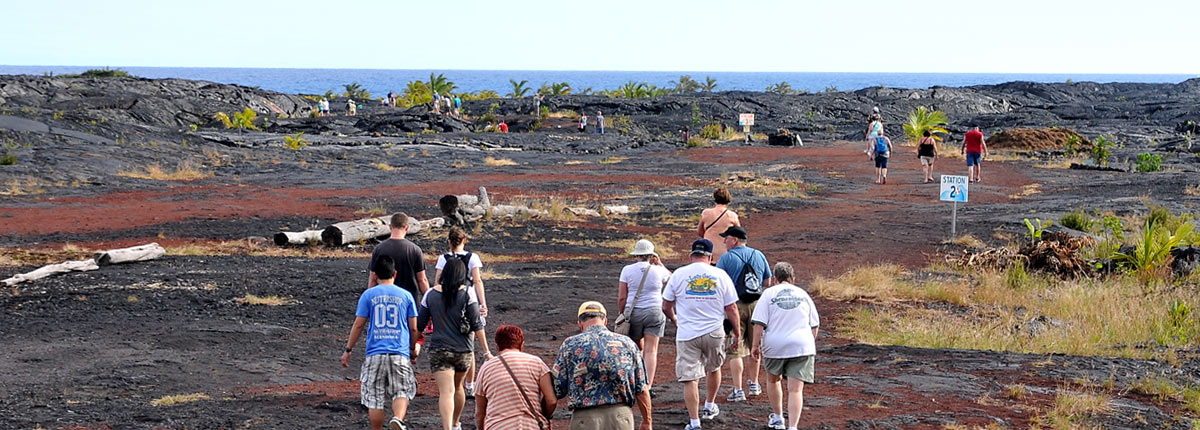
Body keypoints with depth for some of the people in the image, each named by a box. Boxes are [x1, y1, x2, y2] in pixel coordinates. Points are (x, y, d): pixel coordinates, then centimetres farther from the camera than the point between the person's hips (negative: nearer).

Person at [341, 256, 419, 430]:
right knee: (402, 392, 6)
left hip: (375, 354, 0)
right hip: (400, 354, 0)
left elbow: (358, 325, 1)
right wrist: (413, 350, 23)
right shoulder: (406, 295, 5)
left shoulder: (368, 295, 2)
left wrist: (348, 350, 10)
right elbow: (413, 328, 7)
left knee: (375, 398, 7)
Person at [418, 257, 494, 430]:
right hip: (464, 351, 1)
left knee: (446, 391, -10)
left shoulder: (431, 294, -1)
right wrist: (486, 351, -1)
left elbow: (419, 325, 4)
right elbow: (476, 325, -6)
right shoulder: (467, 293, -5)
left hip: (439, 351, -1)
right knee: (458, 386, 23)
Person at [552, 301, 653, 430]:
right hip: (621, 416, 2)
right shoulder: (627, 343, 4)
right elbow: (642, 390, 5)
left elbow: (557, 390, -3)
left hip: (585, 419, -2)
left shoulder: (570, 345, -1)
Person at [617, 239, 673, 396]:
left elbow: (621, 297, -3)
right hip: (654, 312, -1)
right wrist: (659, 264, 18)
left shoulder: (627, 270, -3)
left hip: (633, 312, 1)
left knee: (638, 348, 19)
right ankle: (648, 385, -12)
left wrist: (621, 315, 7)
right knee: (651, 350, -2)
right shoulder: (658, 271, -2)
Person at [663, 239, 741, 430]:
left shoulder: (679, 274, -1)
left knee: (689, 378, 0)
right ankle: (710, 407, 41)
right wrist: (737, 332, 15)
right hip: (714, 333, 2)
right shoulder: (721, 275, -1)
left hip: (686, 334, -2)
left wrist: (674, 318, 27)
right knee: (713, 368, 26)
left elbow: (666, 306, 6)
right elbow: (731, 309, 2)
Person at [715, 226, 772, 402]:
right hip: (757, 305, 5)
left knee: (734, 350, -1)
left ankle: (738, 390, -6)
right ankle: (753, 384, 31)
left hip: (735, 306, -5)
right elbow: (767, 282, 12)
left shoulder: (726, 258, -8)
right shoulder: (759, 255, 7)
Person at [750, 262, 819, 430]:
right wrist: (810, 344, 28)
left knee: (773, 380, 24)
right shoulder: (803, 294, 11)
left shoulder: (769, 293, 2)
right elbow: (815, 325, 15)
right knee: (795, 389, -3)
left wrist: (755, 344, 2)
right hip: (802, 346, 1)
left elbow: (759, 323, -6)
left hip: (775, 346, -1)